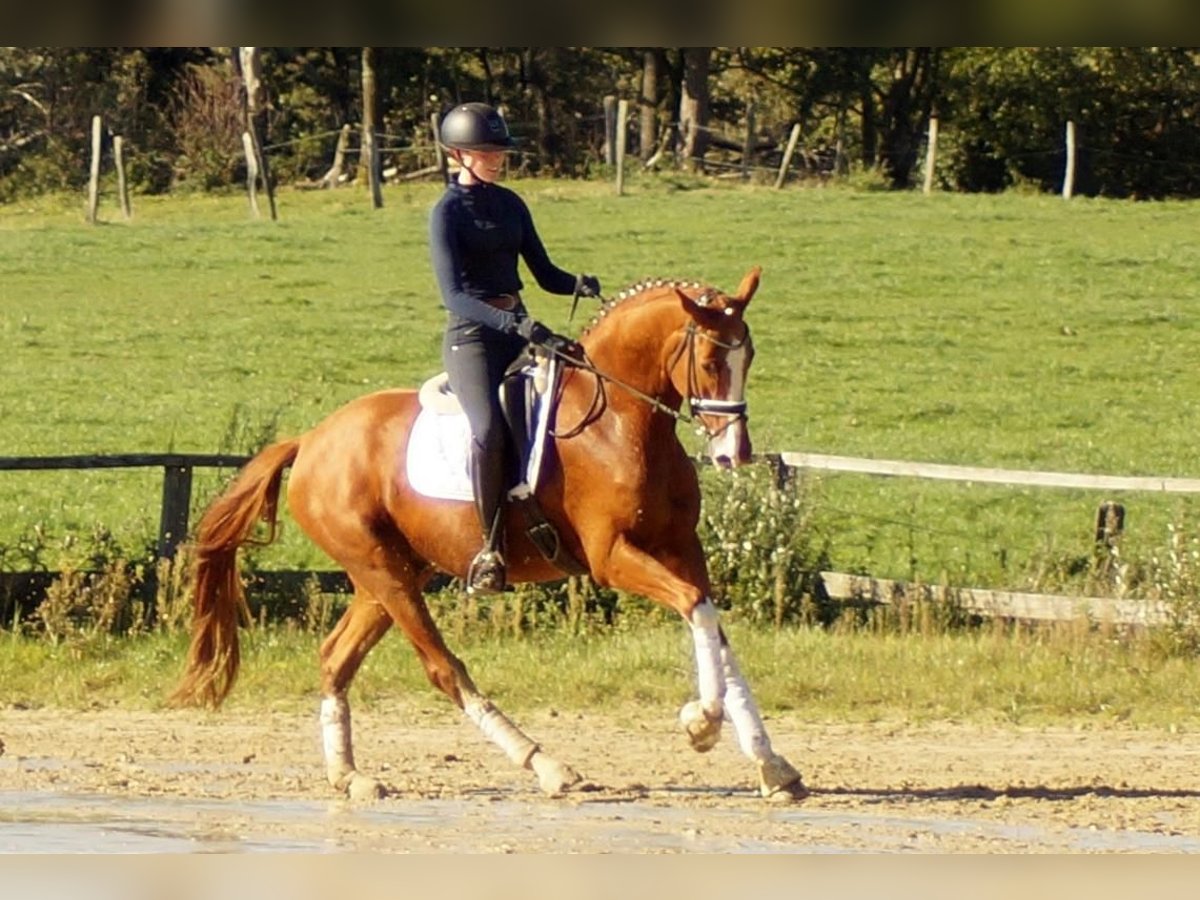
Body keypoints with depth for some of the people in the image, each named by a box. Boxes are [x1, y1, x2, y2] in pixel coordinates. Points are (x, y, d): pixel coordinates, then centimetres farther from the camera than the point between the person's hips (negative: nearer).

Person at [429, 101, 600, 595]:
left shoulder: (510, 205, 14)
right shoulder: (448, 212, -7)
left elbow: (545, 273, 16)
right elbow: (453, 294, -18)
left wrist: (578, 284, -8)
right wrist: (516, 325, -31)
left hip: (518, 329, 7)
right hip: (471, 336, -7)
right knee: (489, 429, -30)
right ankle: (490, 547, -26)